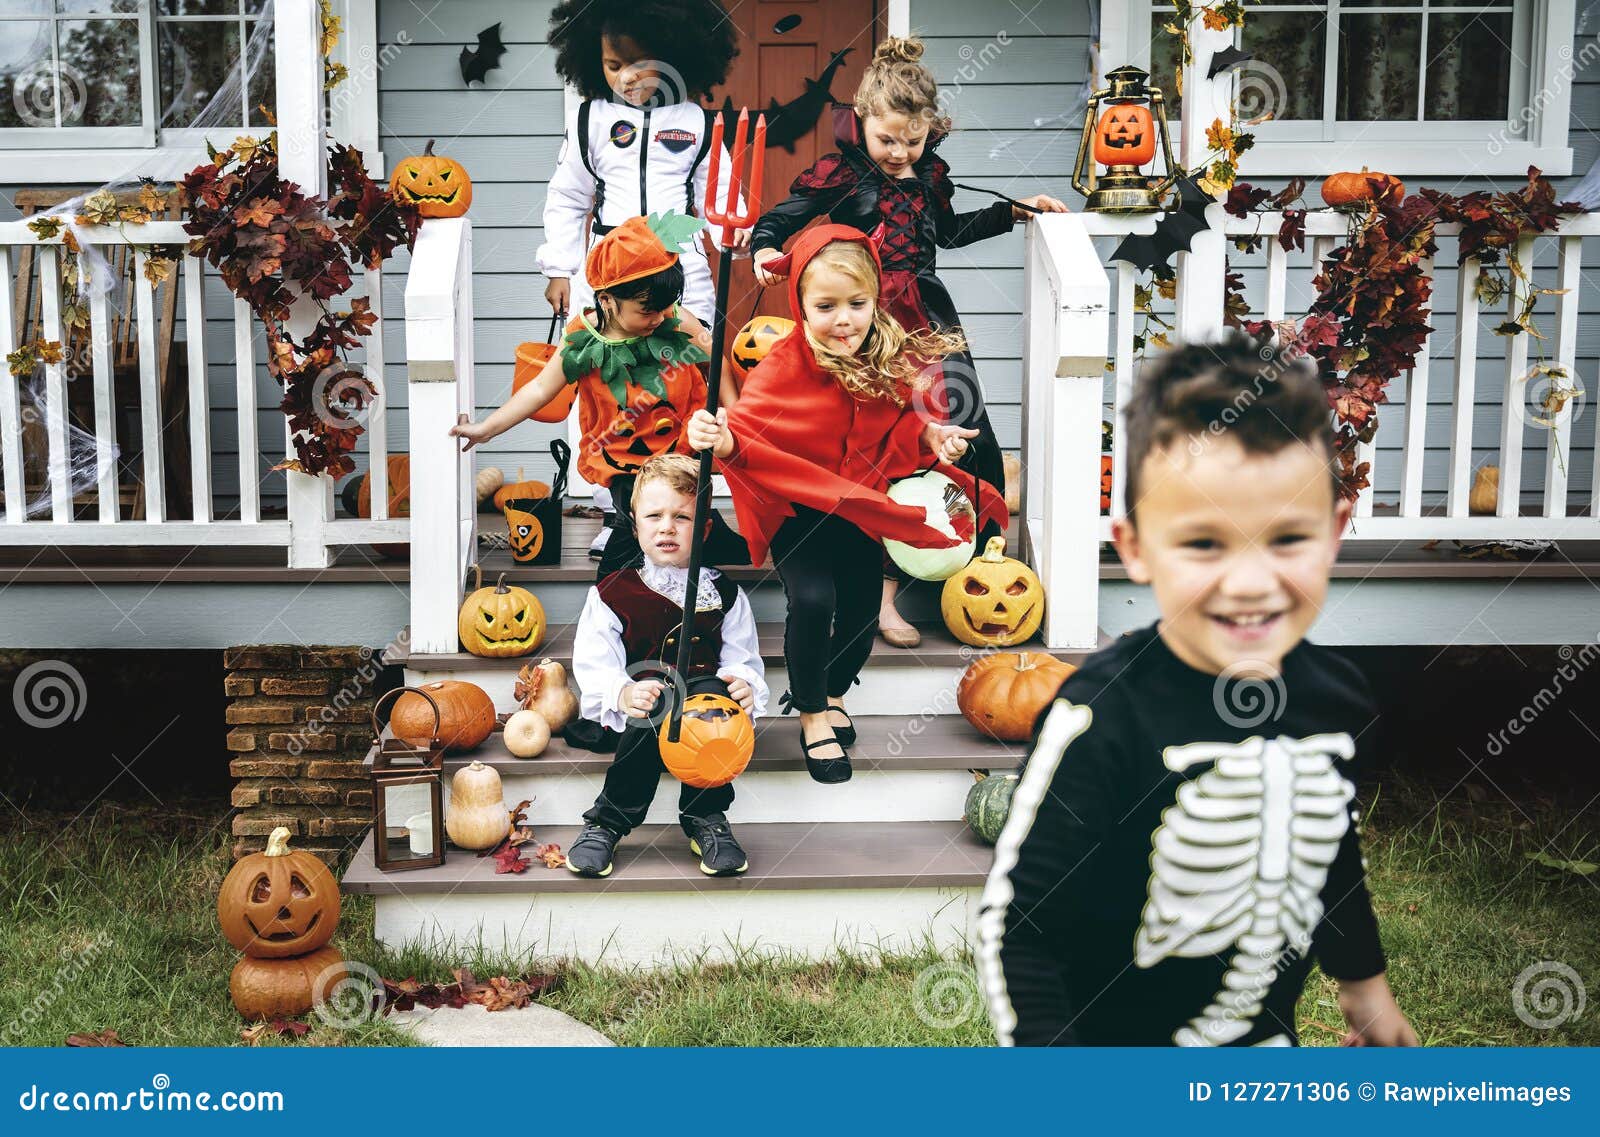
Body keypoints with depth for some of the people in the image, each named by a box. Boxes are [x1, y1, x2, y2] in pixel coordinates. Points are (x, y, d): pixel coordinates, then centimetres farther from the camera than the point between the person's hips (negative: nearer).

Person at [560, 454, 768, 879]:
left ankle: (707, 818, -19)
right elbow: (593, 665, -6)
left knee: (712, 690, -33)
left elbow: (742, 661, 5)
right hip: (640, 716, -1)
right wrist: (623, 693, -28)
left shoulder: (723, 594, 9)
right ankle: (609, 822, -21)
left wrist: (745, 686, -20)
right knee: (657, 698, -35)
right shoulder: (613, 593, 4)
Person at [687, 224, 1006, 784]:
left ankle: (832, 691, 42)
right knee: (813, 600, -23)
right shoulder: (782, 367, -22)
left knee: (861, 613, 6)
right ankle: (812, 714, 4)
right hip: (796, 509, -4)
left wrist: (930, 436, -9)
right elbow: (748, 430, -29)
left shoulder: (891, 360, -8)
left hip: (860, 508, 4)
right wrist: (722, 440, -50)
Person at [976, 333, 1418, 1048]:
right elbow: (1016, 923, -23)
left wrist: (1361, 978, 22)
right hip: (1111, 1041, -5)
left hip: (1265, 1037, 6)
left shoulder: (1339, 697, -9)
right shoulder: (1102, 717, -28)